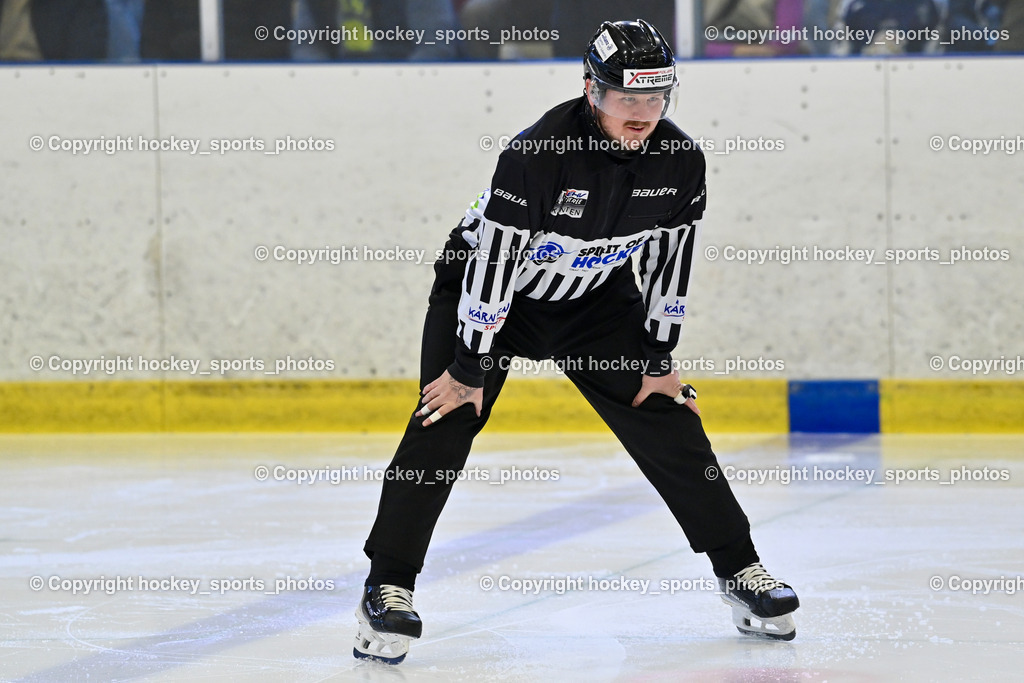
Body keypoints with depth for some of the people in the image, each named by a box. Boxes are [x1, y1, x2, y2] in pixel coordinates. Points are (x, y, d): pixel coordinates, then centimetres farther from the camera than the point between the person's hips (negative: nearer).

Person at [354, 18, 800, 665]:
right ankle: (389, 590, -12)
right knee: (444, 423, -17)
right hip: (487, 282, -4)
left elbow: (670, 264, -3)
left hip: (597, 297, 4)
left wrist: (658, 362, 0)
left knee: (668, 422, -2)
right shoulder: (538, 152, -33)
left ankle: (739, 569, 8)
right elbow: (493, 262, -28)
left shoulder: (680, 162, -17)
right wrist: (470, 369, -23)